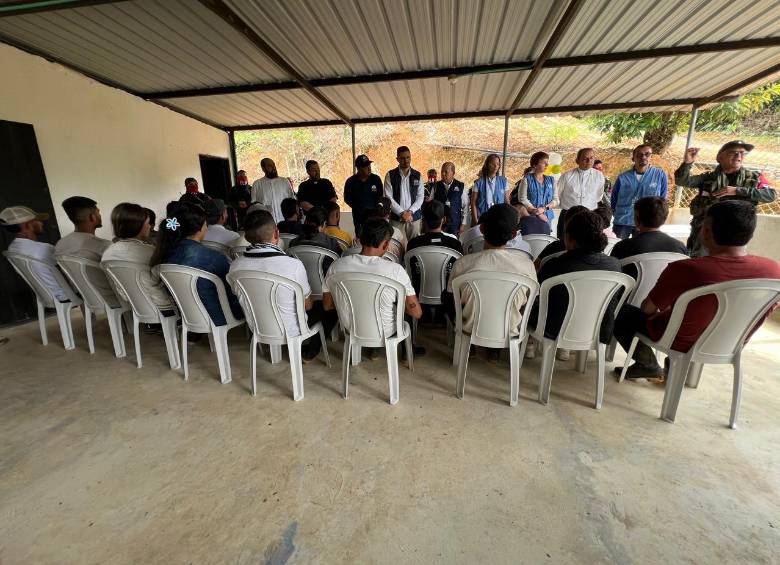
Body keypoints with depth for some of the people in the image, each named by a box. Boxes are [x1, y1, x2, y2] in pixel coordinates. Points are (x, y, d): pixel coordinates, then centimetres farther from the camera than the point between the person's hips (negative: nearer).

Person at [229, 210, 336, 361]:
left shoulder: (235, 266, -17)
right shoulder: (294, 265, -32)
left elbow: (240, 297, 2)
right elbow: (307, 305, -16)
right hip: (290, 331, -5)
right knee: (331, 306, 17)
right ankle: (308, 352, 24)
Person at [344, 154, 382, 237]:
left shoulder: (376, 179, 0)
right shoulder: (350, 182, -1)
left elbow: (380, 196, 8)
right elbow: (347, 199, 8)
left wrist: (375, 209, -3)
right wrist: (358, 208, 0)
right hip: (359, 216, 0)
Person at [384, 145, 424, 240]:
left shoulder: (418, 175, 6)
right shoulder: (390, 175, -1)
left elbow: (420, 197, 4)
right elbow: (388, 197, -6)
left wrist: (410, 211, -10)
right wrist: (402, 213, -13)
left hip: (414, 217, 2)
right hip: (396, 218, -2)